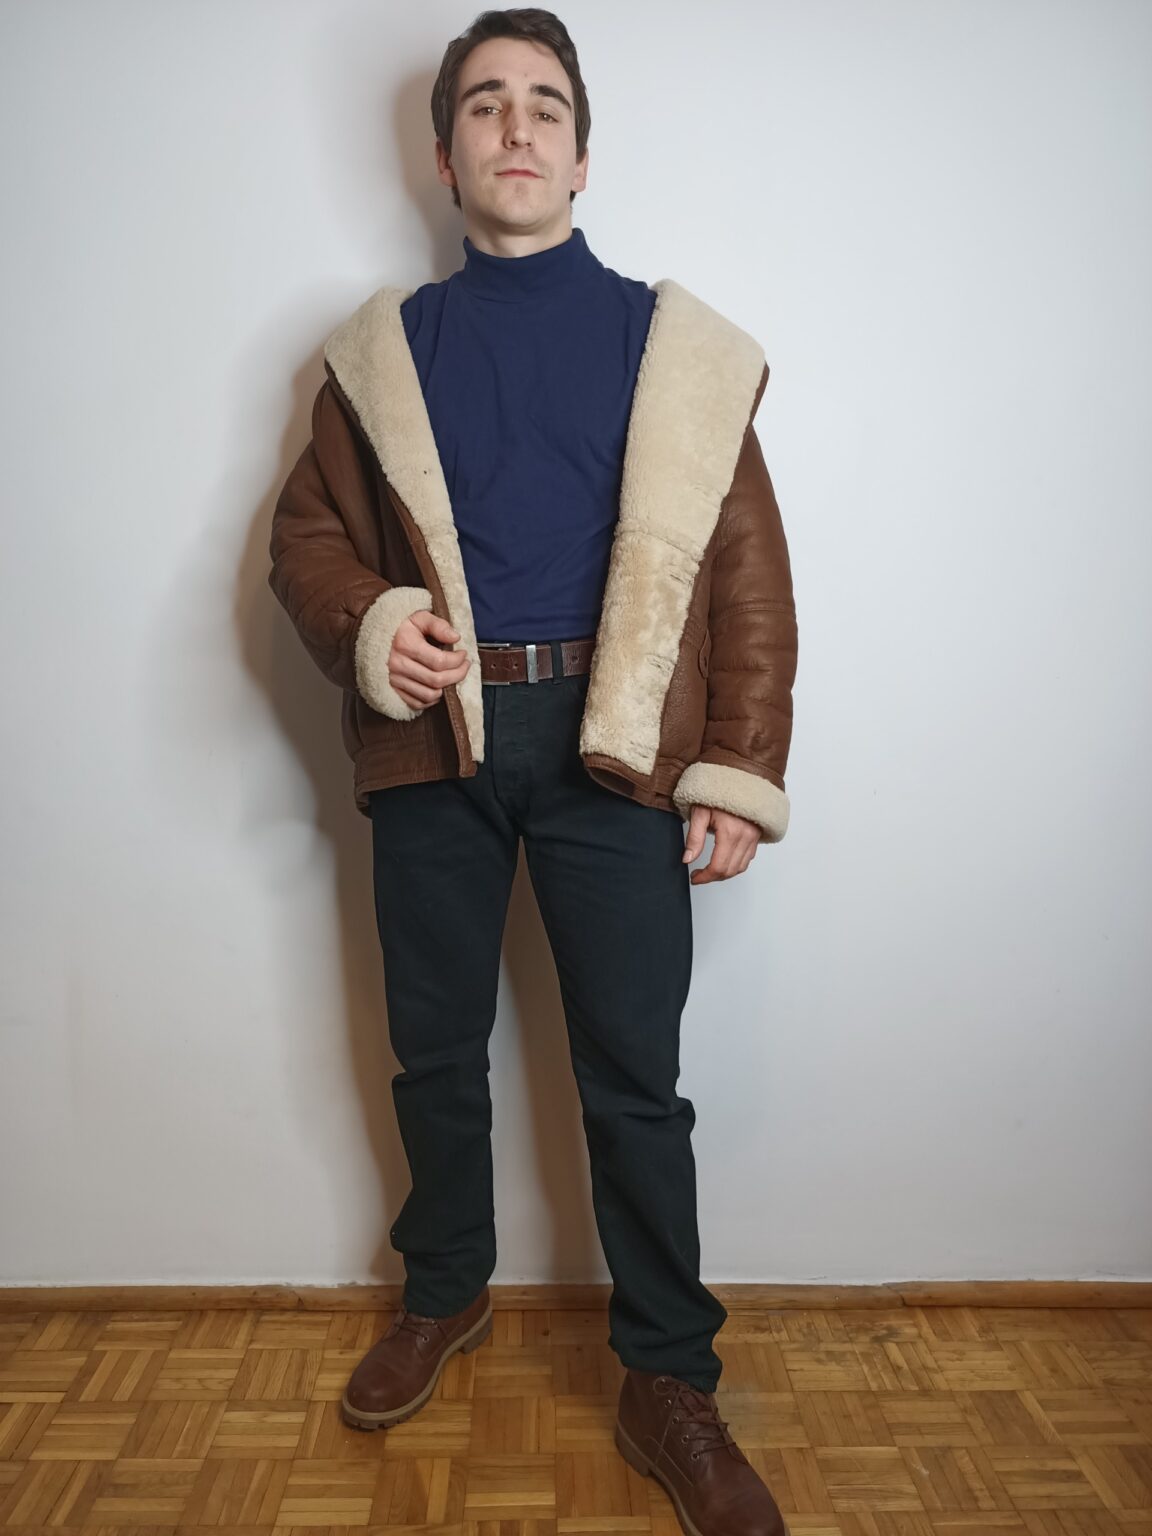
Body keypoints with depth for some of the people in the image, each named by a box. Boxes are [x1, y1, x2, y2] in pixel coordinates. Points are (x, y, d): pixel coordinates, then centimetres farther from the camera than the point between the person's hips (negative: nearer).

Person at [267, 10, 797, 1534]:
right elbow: (307, 533, 13)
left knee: (635, 1077, 2)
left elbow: (747, 570, 3)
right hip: (432, 742, 2)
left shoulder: (680, 343, 8)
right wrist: (367, 625, -10)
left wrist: (740, 773, -4)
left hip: (612, 745, -1)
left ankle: (670, 1381, 20)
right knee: (435, 1052, 14)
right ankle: (445, 1294, 38)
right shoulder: (382, 348, 13)